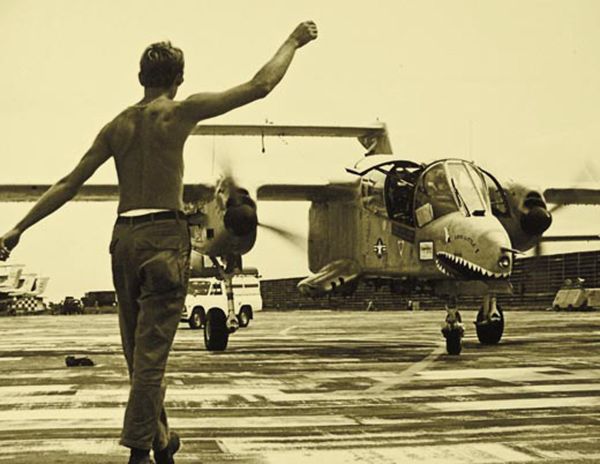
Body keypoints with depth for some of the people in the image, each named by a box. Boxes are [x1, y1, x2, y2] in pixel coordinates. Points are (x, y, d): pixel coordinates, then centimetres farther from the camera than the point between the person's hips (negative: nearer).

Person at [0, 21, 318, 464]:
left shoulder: (117, 125, 12)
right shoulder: (180, 111, -3)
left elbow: (68, 184, 10)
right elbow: (260, 86, -3)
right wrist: (293, 41, 11)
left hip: (124, 237, 6)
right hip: (164, 235, -6)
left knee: (139, 351, 14)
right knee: (151, 352, -4)